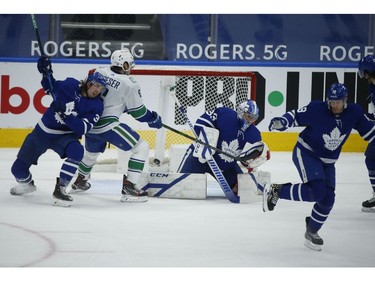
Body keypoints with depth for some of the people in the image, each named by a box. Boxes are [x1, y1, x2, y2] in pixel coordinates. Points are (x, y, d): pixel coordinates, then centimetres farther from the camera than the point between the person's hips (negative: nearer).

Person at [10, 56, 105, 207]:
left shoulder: (96, 106, -11)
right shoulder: (70, 85, -9)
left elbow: (82, 128, -21)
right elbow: (51, 87, 11)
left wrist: (67, 115, -35)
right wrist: (46, 73, -7)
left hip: (65, 136, -1)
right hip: (43, 131, 1)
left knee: (77, 151, -36)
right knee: (18, 168, -2)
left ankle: (60, 188, -23)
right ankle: (27, 184, 34)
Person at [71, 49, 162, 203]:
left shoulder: (100, 71, 5)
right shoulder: (129, 84, -12)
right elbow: (138, 112, -7)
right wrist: (154, 119, 12)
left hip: (89, 122, 7)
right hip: (108, 125, -7)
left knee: (91, 151, 34)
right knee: (141, 147, 0)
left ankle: (80, 181, 53)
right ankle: (128, 187, -7)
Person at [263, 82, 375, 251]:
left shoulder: (354, 112, -9)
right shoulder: (316, 109, -20)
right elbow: (296, 116, -13)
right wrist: (282, 122, -31)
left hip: (327, 161, 6)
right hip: (306, 153, -6)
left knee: (327, 199, 2)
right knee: (316, 191, -26)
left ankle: (311, 231, 24)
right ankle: (276, 191, -11)